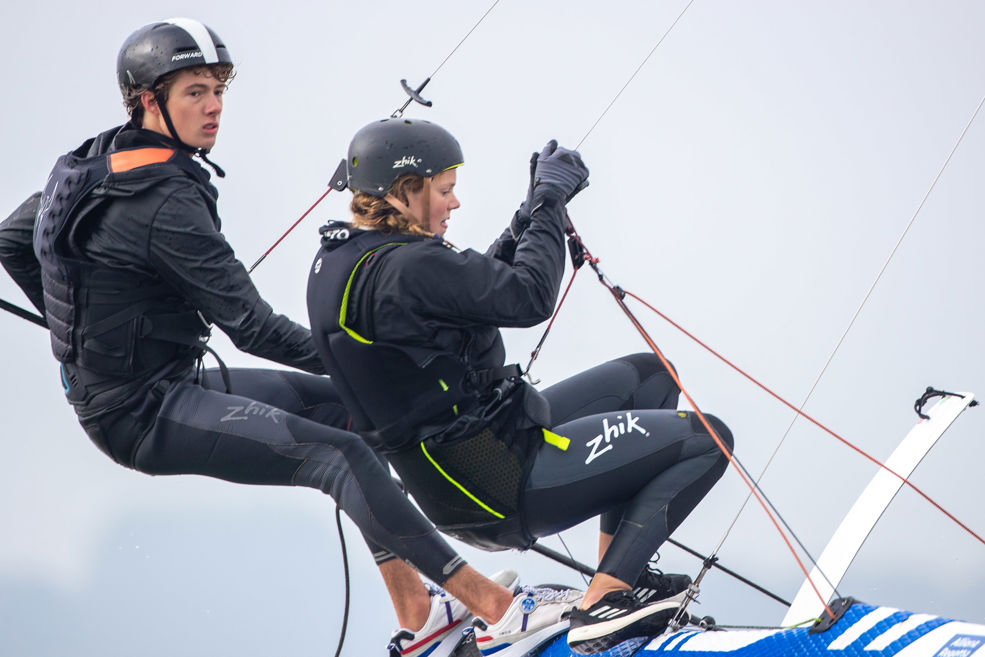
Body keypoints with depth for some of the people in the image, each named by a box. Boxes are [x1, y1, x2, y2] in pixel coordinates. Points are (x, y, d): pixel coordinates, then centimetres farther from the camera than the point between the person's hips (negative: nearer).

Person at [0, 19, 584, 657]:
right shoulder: (166, 203, -24)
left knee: (336, 404, 12)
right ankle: (487, 600, -21)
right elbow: (253, 327, -22)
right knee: (338, 455, -21)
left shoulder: (92, 163, 6)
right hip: (144, 416, -11)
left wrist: (85, 324, 28)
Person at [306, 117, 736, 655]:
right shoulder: (407, 269, -25)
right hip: (504, 487, -10)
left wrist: (531, 213, 8)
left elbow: (485, 284, 15)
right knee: (706, 439, -3)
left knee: (646, 376, 24)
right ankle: (604, 606, -5)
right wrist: (550, 202, -7)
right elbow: (529, 297, -19)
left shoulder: (337, 262, 7)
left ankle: (620, 575, 20)